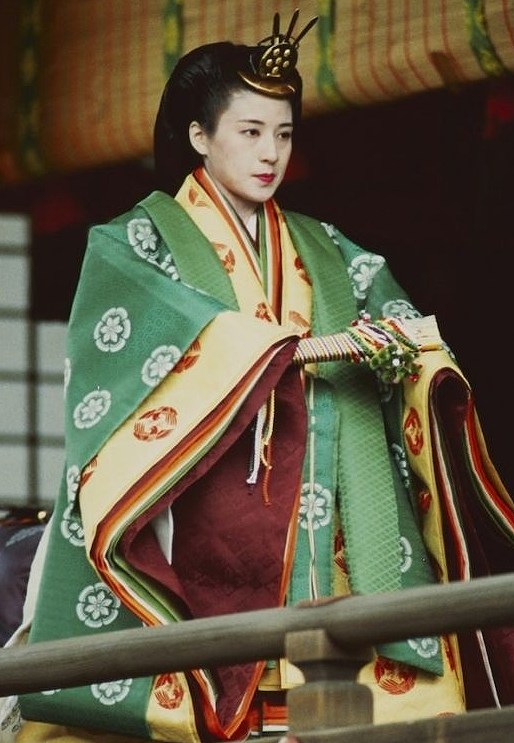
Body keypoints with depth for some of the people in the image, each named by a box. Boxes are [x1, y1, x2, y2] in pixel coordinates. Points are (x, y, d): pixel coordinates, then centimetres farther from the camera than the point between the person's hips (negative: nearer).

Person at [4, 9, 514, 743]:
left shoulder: (323, 255, 20)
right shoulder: (137, 245, 7)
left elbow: (404, 333, 7)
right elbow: (182, 349, -10)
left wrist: (413, 353, -15)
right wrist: (305, 347, -16)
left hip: (313, 544, 4)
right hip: (200, 536, -4)